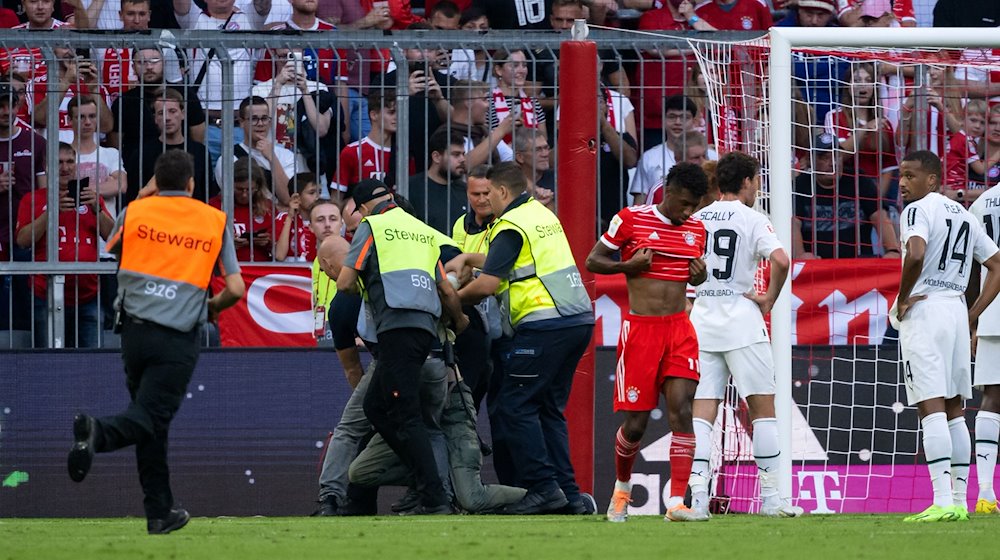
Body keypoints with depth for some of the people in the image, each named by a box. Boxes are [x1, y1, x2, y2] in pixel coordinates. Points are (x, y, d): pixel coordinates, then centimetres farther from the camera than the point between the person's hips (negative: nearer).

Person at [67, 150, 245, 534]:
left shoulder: (136, 211, 5)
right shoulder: (214, 221, 4)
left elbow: (110, 254, 24)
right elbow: (235, 289, 0)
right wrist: (211, 308, 21)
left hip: (135, 328, 3)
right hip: (179, 340, -3)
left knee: (152, 423, 15)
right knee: (149, 417, -7)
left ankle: (159, 512, 17)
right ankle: (100, 433, -40)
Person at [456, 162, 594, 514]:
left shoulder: (511, 226, -8)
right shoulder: (543, 214, 19)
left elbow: (488, 284, -12)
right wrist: (467, 258, 31)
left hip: (545, 324, -9)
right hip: (579, 319, 9)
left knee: (514, 407, -4)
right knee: (549, 409, 13)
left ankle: (543, 487, -11)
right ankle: (567, 493, 7)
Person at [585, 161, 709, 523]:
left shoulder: (696, 229, 10)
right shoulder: (630, 220, -4)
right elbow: (593, 262, 2)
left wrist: (700, 275, 3)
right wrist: (629, 265, -15)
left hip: (680, 328, 3)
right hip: (640, 328, -3)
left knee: (682, 409, -13)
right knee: (636, 423, 0)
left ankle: (677, 503, -15)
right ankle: (622, 487, 29)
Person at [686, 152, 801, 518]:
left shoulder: (696, 219, 9)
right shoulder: (752, 219, -4)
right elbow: (780, 260, -19)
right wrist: (769, 300, -5)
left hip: (701, 319, 4)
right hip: (741, 319, -4)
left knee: (701, 411, 1)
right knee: (763, 407, 5)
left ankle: (697, 493, -12)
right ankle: (770, 497, 3)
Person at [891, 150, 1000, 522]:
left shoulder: (919, 209, -6)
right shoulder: (964, 216, 19)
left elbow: (916, 254, -25)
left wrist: (902, 299, -12)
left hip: (924, 311, -8)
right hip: (957, 310, 8)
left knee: (931, 407, -12)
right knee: (954, 410, 13)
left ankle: (943, 501, -20)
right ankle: (959, 502, 13)